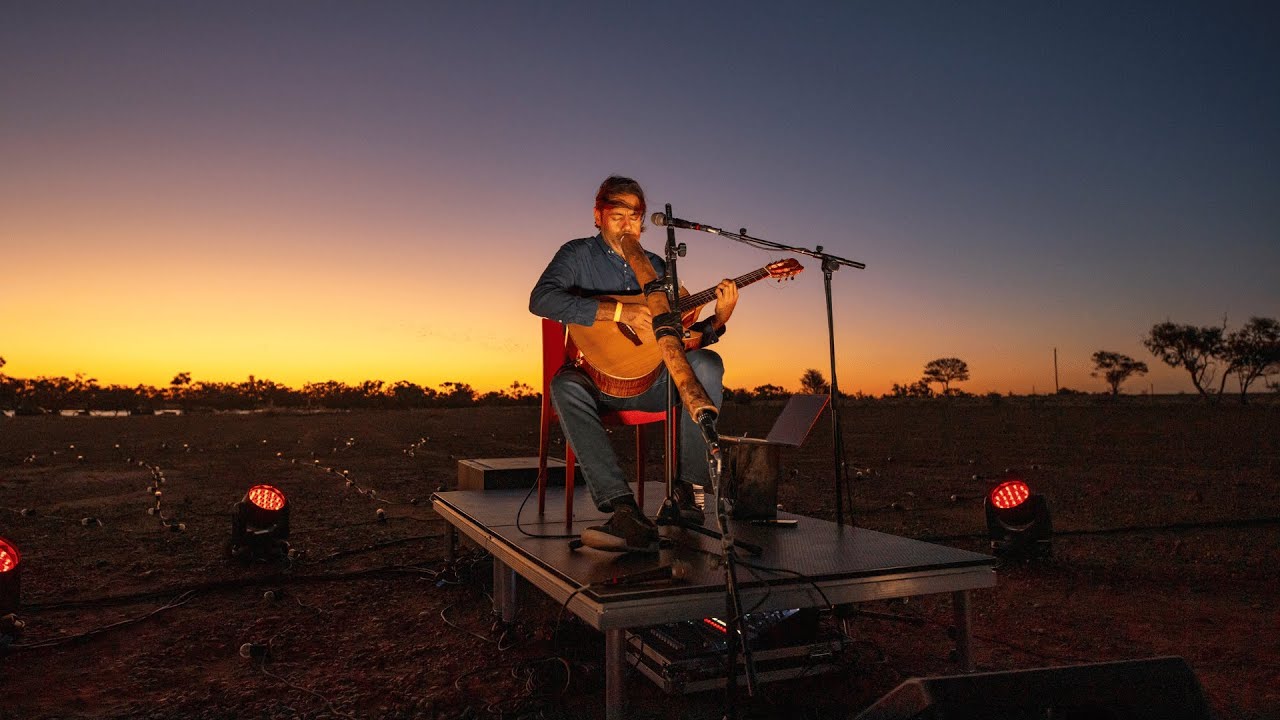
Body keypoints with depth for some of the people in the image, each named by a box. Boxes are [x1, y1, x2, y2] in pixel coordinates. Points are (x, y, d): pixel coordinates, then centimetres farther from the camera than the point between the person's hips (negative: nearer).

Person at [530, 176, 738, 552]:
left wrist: (718, 320, -4)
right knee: (564, 385, -36)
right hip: (597, 381, -3)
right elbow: (541, 299, -19)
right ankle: (626, 511, -46)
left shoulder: (656, 267, 16)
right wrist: (618, 312, -25)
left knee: (706, 364, -23)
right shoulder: (579, 254, 2)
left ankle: (683, 486, -21)